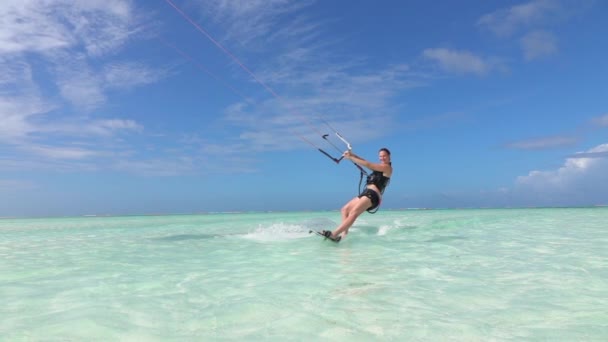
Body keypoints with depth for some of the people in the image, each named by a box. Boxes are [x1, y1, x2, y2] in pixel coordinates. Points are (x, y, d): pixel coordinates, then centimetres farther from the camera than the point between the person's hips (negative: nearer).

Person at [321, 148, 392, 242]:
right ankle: (345, 233, -10)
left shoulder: (387, 167, -2)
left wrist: (350, 157, -7)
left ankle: (334, 234, -41)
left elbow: (367, 164, -9)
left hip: (373, 194, -10)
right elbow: (365, 162, 19)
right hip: (366, 193, 10)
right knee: (345, 209, 7)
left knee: (353, 213, -27)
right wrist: (352, 155, 4)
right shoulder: (380, 167, 25)